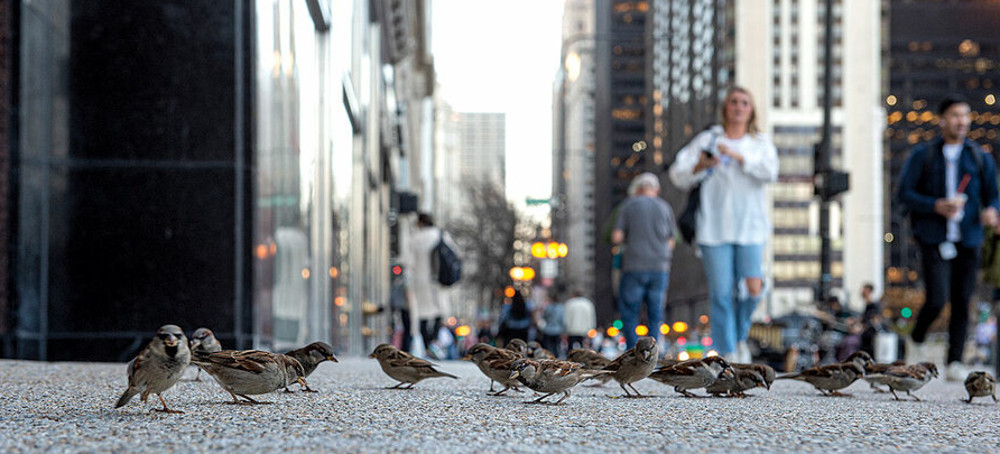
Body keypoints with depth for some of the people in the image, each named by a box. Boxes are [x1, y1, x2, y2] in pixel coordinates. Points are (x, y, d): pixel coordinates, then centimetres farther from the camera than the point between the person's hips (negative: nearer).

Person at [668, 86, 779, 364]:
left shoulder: (761, 143, 12)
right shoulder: (707, 140, 10)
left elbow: (770, 172, -8)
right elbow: (678, 175, 4)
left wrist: (737, 156, -18)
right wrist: (699, 167, -17)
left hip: (750, 227, 0)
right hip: (714, 228, 0)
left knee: (753, 288, -14)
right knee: (721, 295, -5)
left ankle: (741, 337, 13)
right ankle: (728, 355, 3)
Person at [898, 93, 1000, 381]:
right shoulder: (923, 155, 5)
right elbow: (905, 193, 1)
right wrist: (937, 206, -15)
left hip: (968, 241, 2)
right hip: (935, 240, -2)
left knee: (962, 303, -1)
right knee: (936, 300, -14)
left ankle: (955, 363, 6)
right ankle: (916, 341, 14)